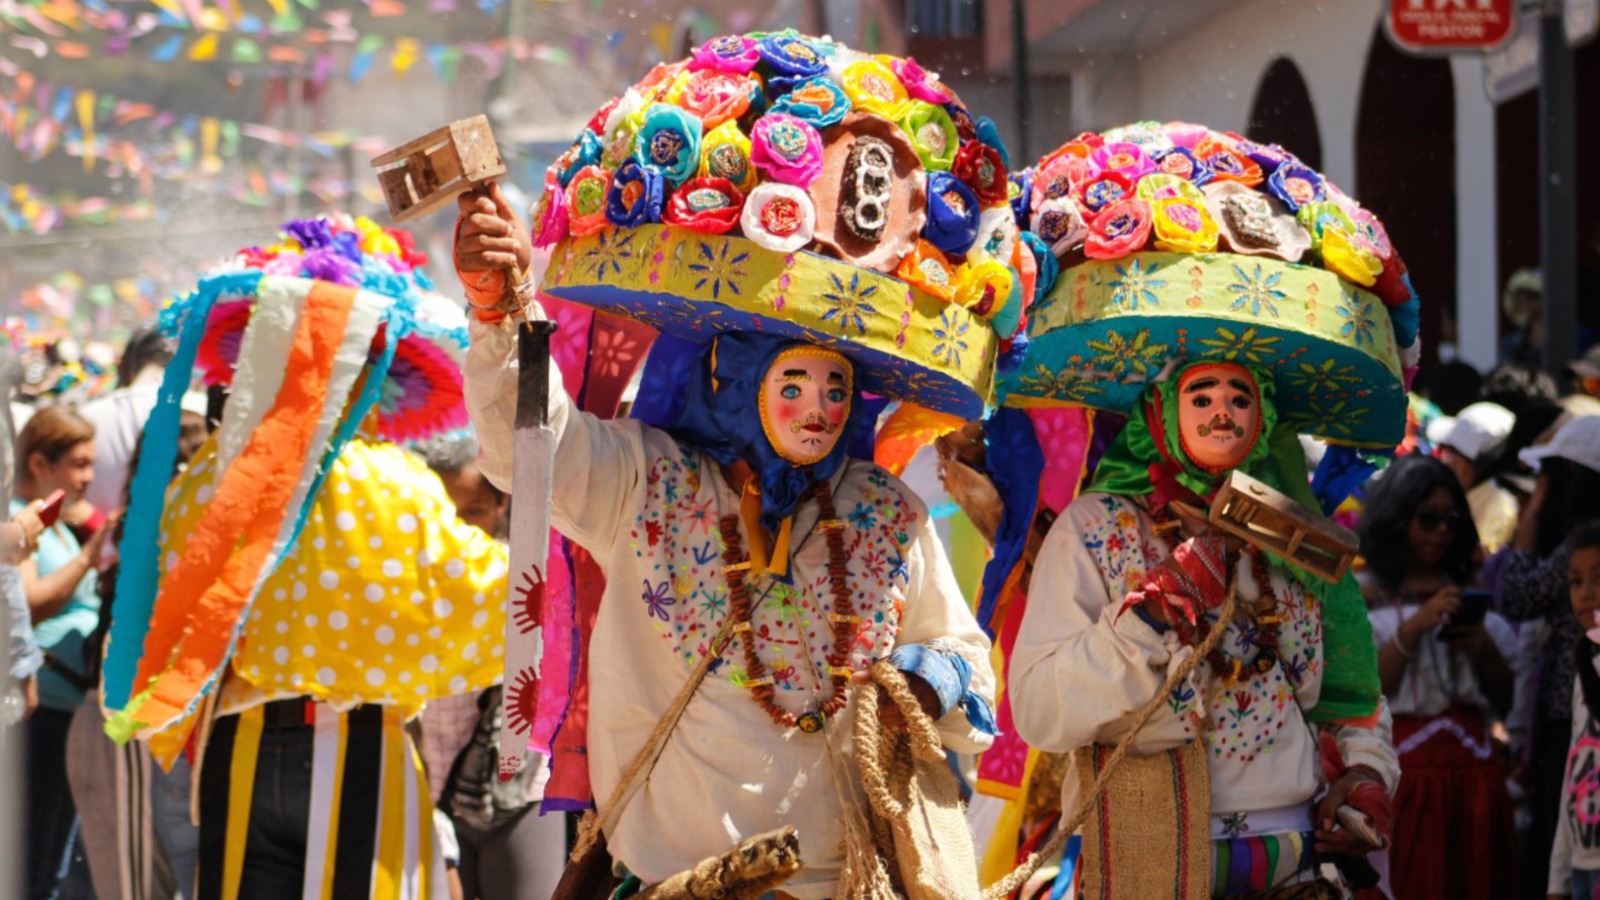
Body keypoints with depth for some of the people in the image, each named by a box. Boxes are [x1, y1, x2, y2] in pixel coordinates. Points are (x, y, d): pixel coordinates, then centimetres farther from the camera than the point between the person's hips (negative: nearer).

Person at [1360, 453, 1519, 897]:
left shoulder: (1470, 591, 15)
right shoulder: (1368, 594, 4)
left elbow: (1506, 699, 16)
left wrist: (1484, 649, -2)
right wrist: (1415, 626, -14)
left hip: (1474, 770, 4)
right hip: (1406, 770, -4)